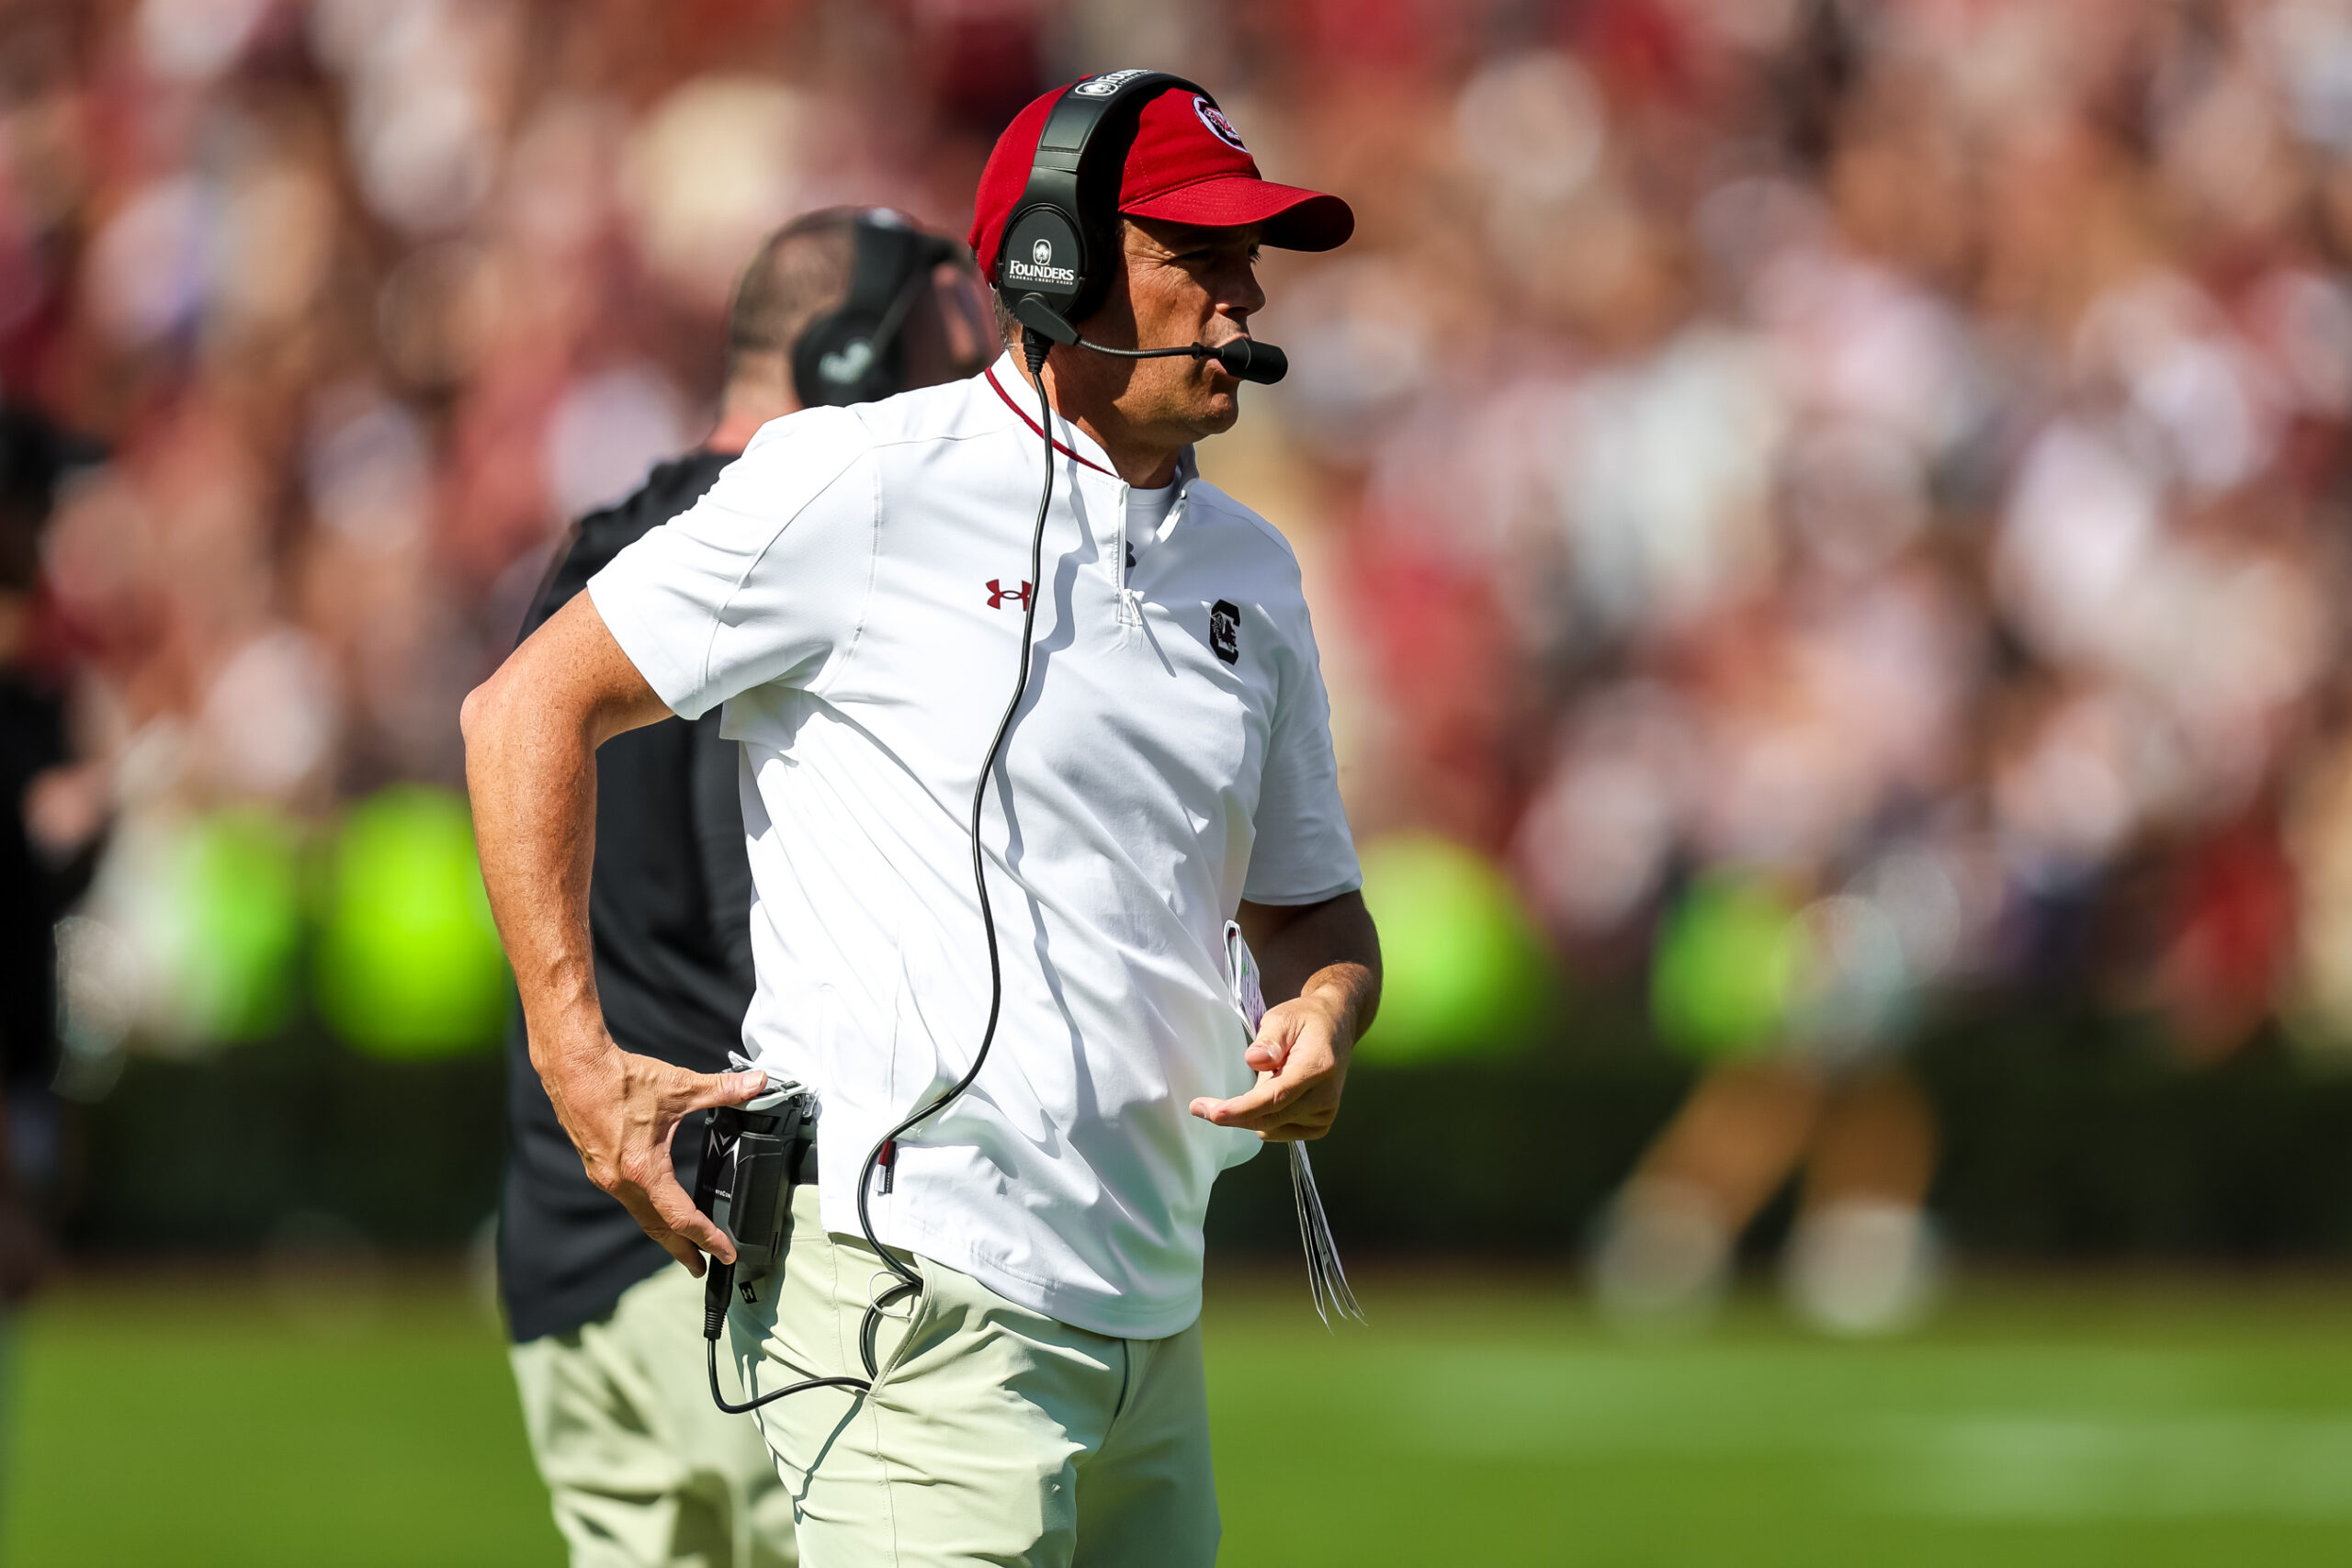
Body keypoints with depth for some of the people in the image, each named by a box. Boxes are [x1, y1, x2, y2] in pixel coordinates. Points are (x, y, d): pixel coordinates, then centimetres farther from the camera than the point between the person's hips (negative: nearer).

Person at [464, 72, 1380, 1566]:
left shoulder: (1251, 571, 16)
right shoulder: (863, 483, -5)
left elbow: (1310, 900, 25)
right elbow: (529, 707, -2)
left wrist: (1324, 1015, 0)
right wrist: (579, 1064, -10)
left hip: (1147, 1317, 7)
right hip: (916, 1288, -7)